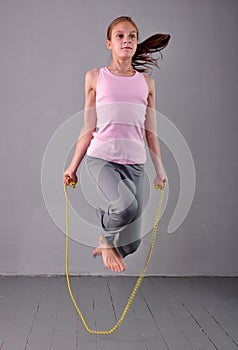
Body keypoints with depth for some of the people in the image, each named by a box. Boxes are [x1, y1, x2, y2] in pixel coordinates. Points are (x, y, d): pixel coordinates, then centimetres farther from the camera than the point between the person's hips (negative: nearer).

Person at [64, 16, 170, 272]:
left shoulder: (146, 82, 12)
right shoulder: (95, 77, 6)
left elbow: (151, 132, 14)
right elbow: (88, 128, 8)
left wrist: (159, 169, 12)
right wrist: (73, 166, 7)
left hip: (134, 162, 3)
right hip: (101, 157, -3)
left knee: (130, 242, -1)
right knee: (127, 206, -33)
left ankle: (109, 245, 36)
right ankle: (105, 241, 1)